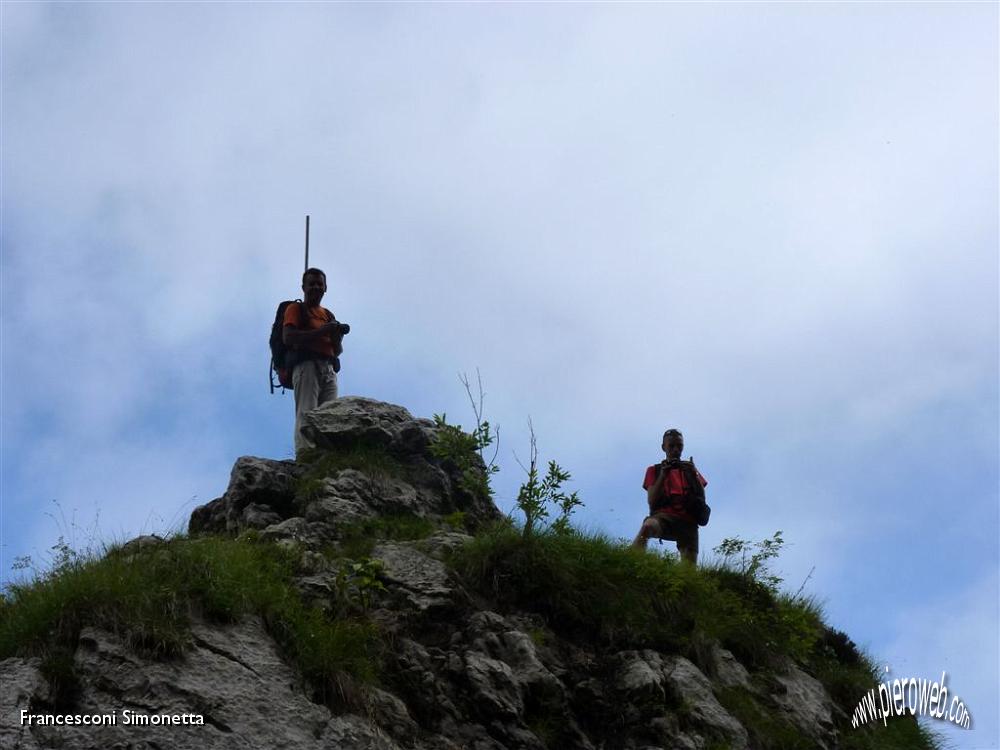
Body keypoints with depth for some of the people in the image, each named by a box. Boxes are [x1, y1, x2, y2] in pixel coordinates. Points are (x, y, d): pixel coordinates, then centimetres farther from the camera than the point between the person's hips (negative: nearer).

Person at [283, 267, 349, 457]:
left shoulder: (328, 315, 30)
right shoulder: (296, 309, 12)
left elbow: (338, 350, 27)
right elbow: (288, 337, -5)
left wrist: (337, 337, 3)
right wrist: (322, 332, -10)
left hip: (329, 369, 6)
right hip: (307, 365, -6)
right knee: (306, 414, -20)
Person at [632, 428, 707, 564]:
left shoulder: (689, 469, 27)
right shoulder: (654, 470, 21)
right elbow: (651, 501, 7)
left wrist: (694, 475, -2)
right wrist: (663, 475, -5)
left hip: (688, 521, 3)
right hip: (663, 516, -3)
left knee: (689, 567, -17)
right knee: (648, 526, -39)